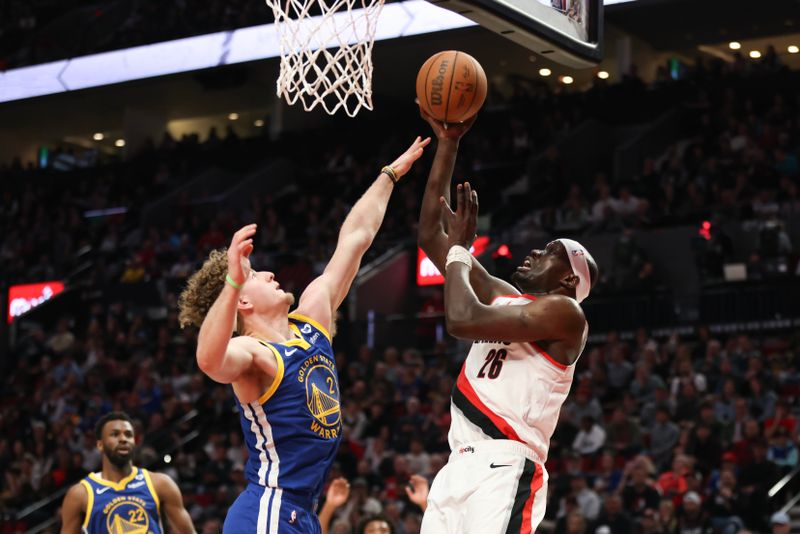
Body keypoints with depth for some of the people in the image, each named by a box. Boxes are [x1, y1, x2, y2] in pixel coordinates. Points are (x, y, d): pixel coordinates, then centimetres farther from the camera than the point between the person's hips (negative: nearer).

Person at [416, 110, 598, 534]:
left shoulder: (563, 313, -5)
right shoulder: (502, 298, 20)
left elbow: (461, 320, -17)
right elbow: (430, 233, 20)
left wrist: (458, 246, -1)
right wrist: (447, 144, 15)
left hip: (504, 472, -8)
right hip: (459, 467, 8)